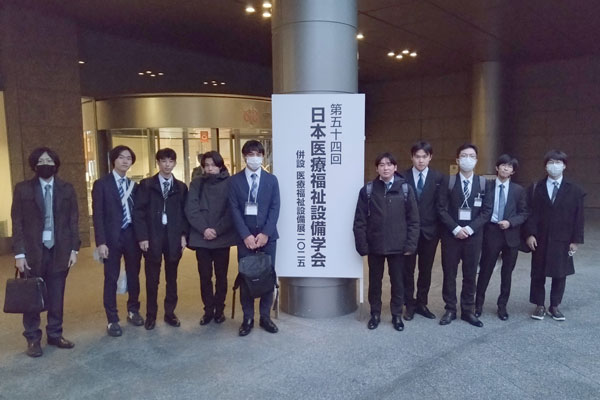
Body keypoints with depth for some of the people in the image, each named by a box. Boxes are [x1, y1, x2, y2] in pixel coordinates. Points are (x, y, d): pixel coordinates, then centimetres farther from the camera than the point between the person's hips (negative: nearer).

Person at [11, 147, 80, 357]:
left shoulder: (67, 189, 5)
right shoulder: (23, 189, 1)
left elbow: (74, 220, 4)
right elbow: (17, 222, -2)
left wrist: (74, 249, -1)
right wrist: (19, 253, -8)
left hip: (60, 250, 1)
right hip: (33, 251, -1)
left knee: (56, 297, 9)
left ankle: (55, 334, 24)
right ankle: (33, 338, 22)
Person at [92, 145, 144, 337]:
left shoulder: (133, 185, 9)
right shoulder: (102, 184, -2)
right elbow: (98, 215, -7)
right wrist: (101, 242, -14)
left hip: (132, 234, 4)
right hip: (112, 236, -4)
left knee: (133, 275, 13)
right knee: (111, 278, 4)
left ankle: (133, 311, 29)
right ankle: (112, 320, 14)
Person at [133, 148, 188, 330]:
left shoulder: (181, 187, 8)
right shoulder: (146, 184, 2)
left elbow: (185, 213, 7)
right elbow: (138, 212, -2)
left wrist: (184, 235, -2)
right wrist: (142, 237, -9)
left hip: (174, 238, 2)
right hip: (152, 238, -1)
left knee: (171, 278, 10)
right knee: (152, 279, 7)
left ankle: (170, 313, 22)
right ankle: (151, 315, 20)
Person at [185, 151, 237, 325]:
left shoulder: (229, 183, 0)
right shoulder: (196, 183, 6)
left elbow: (232, 211, -6)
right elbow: (191, 210, -1)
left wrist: (217, 230, -14)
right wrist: (204, 229, -13)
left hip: (222, 238, -1)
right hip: (201, 238, 2)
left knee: (221, 276, 8)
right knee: (205, 276, 7)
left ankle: (219, 309, 21)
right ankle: (208, 310, 19)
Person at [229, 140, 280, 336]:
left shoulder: (271, 179, 6)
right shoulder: (235, 180, 3)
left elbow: (275, 208, 0)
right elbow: (234, 209, -4)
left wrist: (265, 233, -11)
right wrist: (246, 235, -13)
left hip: (267, 236, 1)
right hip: (245, 237, -1)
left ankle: (265, 317, 18)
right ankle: (248, 318, 16)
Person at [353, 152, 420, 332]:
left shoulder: (405, 189, -1)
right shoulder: (368, 190, -2)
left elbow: (413, 219, -1)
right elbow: (360, 221, -2)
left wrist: (411, 244, -7)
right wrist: (362, 245, -7)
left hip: (398, 246, 0)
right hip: (375, 246, 0)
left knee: (397, 281, 12)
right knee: (375, 281, 13)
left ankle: (397, 315, 28)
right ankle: (375, 314, 29)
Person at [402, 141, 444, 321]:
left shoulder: (438, 177, 2)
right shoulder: (402, 177, -2)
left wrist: (441, 229, -4)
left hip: (429, 231, 1)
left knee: (426, 270, 11)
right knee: (408, 269, 8)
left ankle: (421, 303, 26)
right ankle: (409, 304, 21)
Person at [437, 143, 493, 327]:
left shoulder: (483, 183, 4)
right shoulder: (448, 182, 0)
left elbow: (487, 211, 0)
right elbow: (442, 209, -4)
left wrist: (470, 228, -12)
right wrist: (456, 229, -14)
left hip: (473, 235, 1)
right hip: (451, 234, -1)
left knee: (470, 274, 8)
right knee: (449, 274, 5)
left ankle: (468, 310, 20)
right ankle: (450, 310, 17)